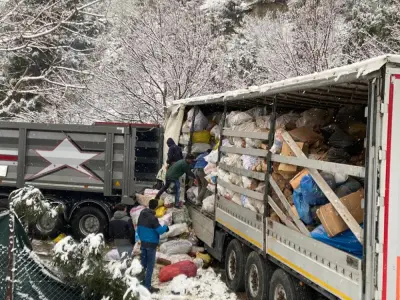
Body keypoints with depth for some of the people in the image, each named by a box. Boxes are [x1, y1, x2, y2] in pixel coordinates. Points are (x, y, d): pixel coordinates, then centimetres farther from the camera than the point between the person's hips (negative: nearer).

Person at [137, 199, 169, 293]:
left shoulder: (142, 214, 2)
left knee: (143, 264, 15)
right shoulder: (152, 217, -21)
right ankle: (147, 286, 5)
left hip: (143, 243, 7)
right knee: (150, 265, 1)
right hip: (151, 244, -7)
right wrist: (165, 228, 2)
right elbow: (160, 230, -18)